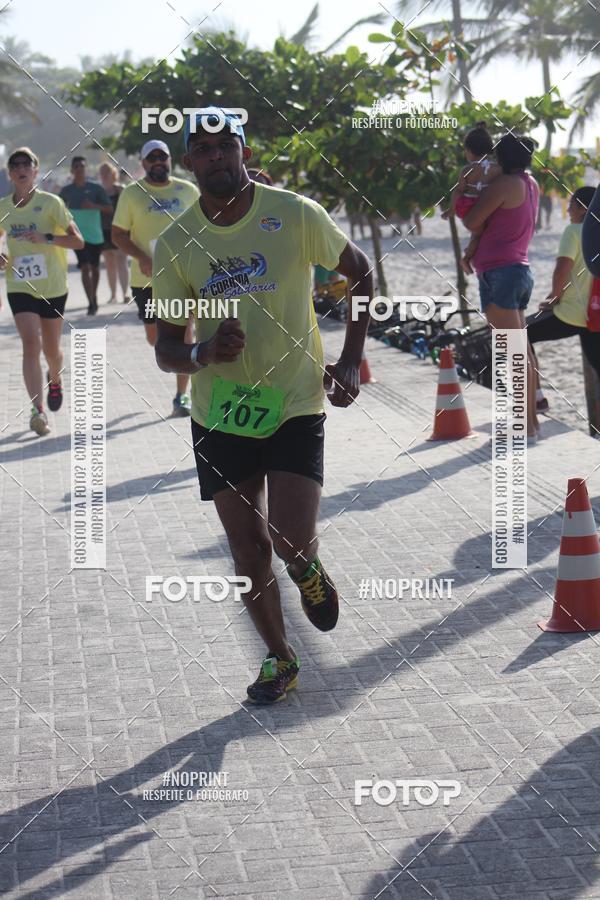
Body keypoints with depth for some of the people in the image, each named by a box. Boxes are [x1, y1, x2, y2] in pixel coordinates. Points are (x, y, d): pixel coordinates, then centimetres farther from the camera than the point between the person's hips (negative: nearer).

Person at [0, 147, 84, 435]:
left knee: (51, 348, 12)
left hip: (52, 287, -1)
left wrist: (47, 238, -26)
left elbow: (78, 241, -10)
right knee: (30, 343, -16)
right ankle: (38, 409, -21)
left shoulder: (51, 203, -7)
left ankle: (55, 380, 47)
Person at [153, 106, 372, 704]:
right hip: (220, 415, 2)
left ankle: (307, 573, 23)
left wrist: (350, 362, -1)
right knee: (249, 555, 7)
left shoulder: (294, 215, -9)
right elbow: (166, 348, 1)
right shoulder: (175, 245, -4)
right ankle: (278, 659, 30)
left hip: (295, 404, -2)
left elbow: (359, 272, 6)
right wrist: (203, 354, -23)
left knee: (292, 541, -15)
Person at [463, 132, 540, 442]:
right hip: (520, 270, 9)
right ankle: (530, 421, 17)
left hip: (499, 273, -9)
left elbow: (473, 222, -11)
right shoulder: (531, 185, 15)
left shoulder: (505, 184, -11)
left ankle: (525, 428, -14)